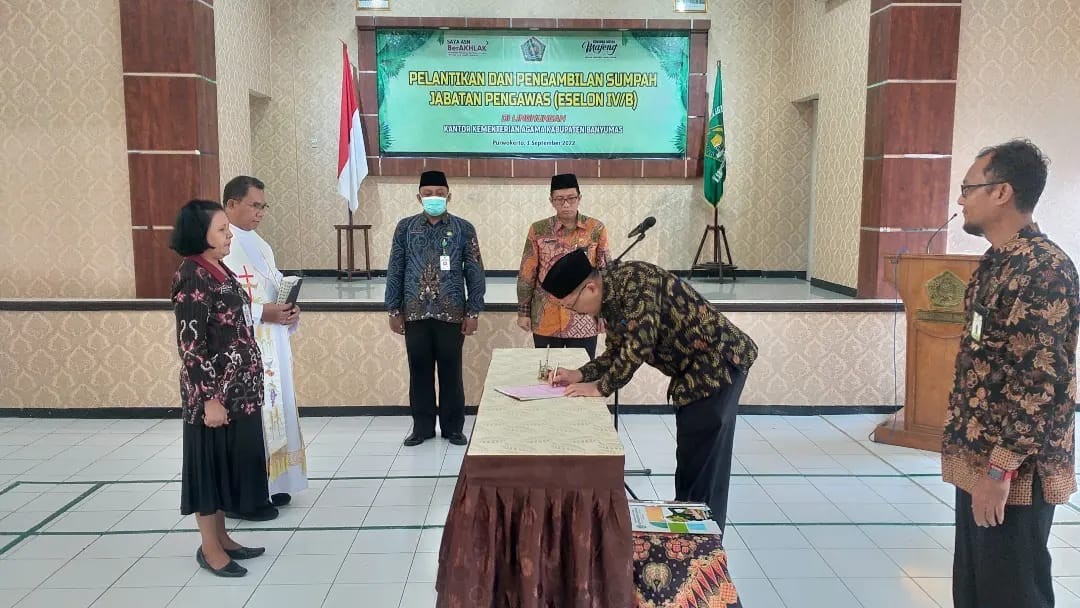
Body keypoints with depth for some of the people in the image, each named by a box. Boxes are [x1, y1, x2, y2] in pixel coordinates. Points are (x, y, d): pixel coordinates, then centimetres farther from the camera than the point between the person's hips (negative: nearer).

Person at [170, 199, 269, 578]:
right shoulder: (192, 277, -18)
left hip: (236, 387, 9)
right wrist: (210, 399, -21)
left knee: (228, 462, 16)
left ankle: (221, 537, 29)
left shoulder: (219, 270, 9)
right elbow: (190, 345, -20)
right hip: (214, 391, -9)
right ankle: (209, 548, 17)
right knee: (210, 464, 4)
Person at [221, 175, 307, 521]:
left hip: (270, 345, 9)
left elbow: (276, 284, 20)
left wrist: (288, 308, 0)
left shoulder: (257, 243, 15)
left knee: (269, 412, 15)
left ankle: (266, 484, 27)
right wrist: (262, 312, -22)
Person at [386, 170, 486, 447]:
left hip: (451, 313, -1)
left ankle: (453, 427, 20)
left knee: (451, 372, 7)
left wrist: (473, 311, -4)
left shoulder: (463, 228, 1)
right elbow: (395, 271, 5)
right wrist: (394, 310, 1)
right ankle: (422, 427, 22)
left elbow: (475, 273, 1)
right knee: (419, 371, 9)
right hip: (415, 313, 1)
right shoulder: (405, 227, 4)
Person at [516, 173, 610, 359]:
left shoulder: (596, 229, -1)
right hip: (545, 319, 1)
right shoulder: (538, 230, -1)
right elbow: (527, 274, 3)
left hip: (584, 320, 0)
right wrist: (523, 311, 1)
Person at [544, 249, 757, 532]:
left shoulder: (635, 280, -23)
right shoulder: (610, 299, 5)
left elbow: (639, 345, -28)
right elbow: (616, 353, 12)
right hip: (695, 370, 10)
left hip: (719, 361, -10)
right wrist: (580, 375, -2)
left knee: (703, 464, -4)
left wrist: (600, 387, -19)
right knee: (690, 460, 17)